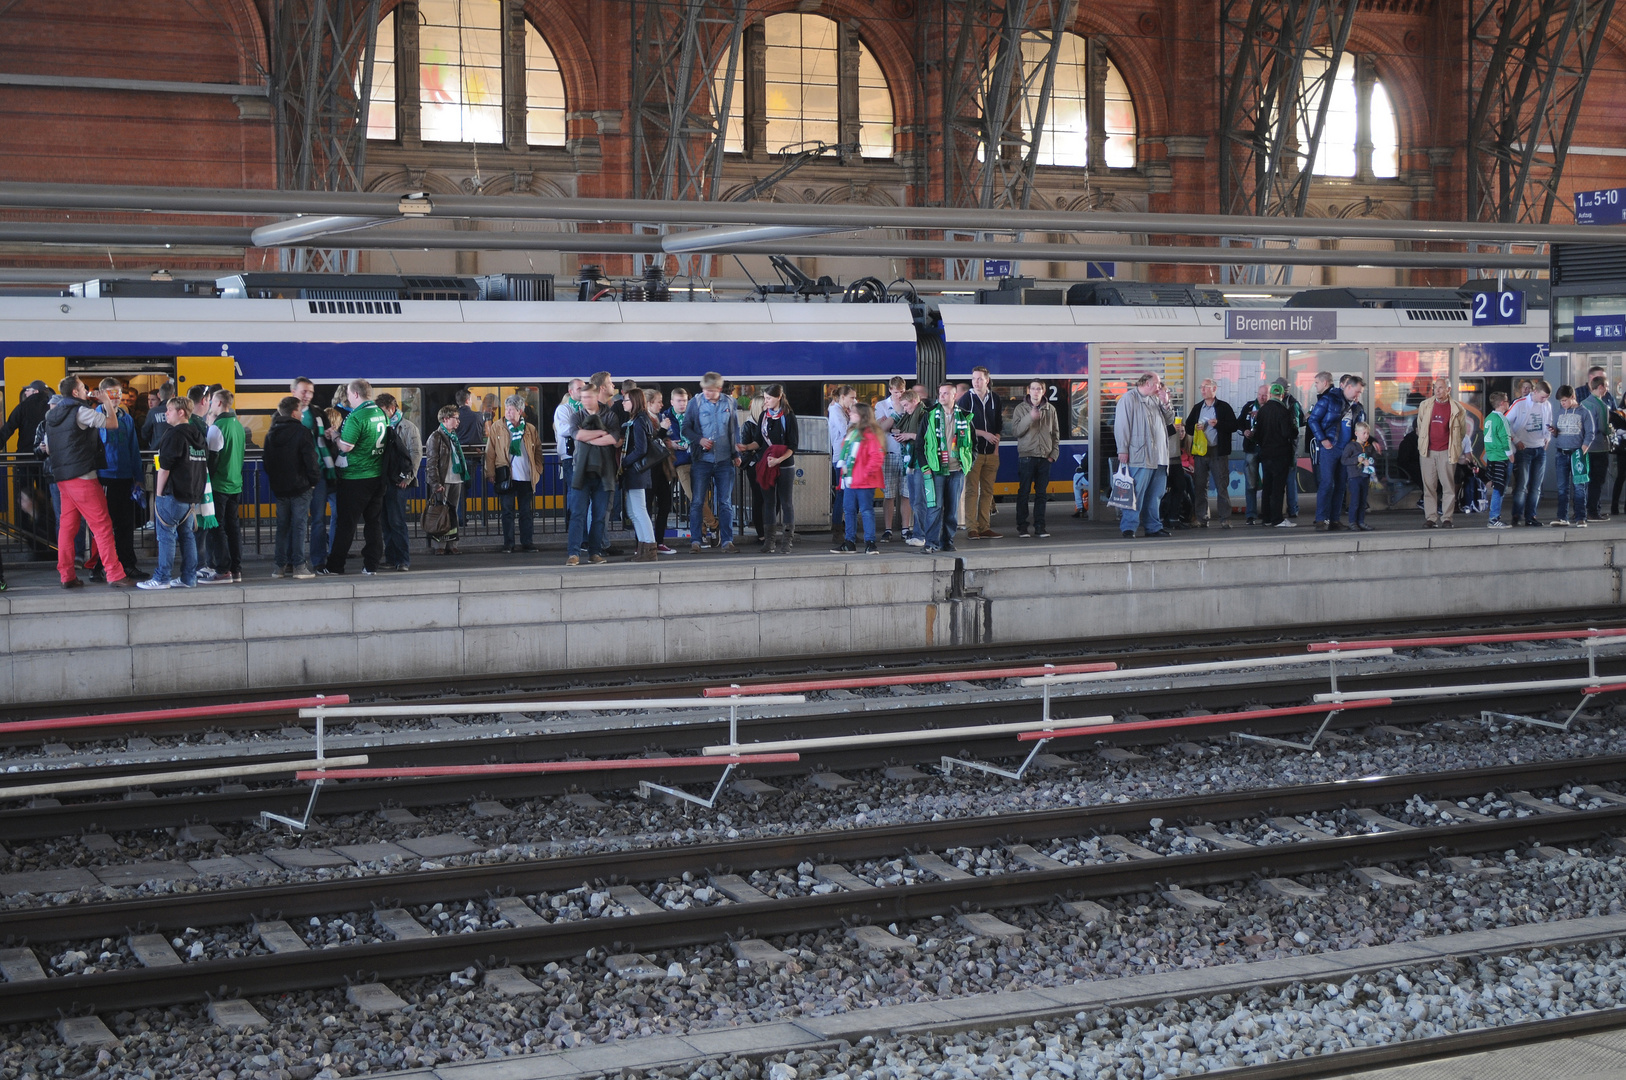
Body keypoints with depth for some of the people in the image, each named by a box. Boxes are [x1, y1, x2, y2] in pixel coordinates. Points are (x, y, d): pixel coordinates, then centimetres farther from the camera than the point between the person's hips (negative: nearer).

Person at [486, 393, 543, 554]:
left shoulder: (530, 429, 7)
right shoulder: (496, 427, 3)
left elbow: (538, 451, 14)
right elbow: (490, 452, 2)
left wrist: (537, 470, 4)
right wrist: (491, 473, -3)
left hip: (527, 478, 2)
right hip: (506, 477, -2)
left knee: (527, 512, 6)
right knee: (508, 512, 0)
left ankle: (527, 542, 13)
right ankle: (508, 545, 4)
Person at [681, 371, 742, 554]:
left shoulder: (729, 403, 4)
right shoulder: (696, 403, -2)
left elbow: (735, 429, 12)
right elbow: (686, 428, 3)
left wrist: (736, 454, 10)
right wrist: (699, 439, -14)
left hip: (724, 460, 1)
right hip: (702, 459, -1)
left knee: (726, 503, 4)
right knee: (697, 502, -1)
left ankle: (727, 541, 9)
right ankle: (695, 541, 4)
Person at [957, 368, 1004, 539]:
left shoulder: (995, 399, 12)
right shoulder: (966, 399, -1)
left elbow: (998, 426, 16)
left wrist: (996, 447, 5)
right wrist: (984, 434, -9)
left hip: (991, 453, 4)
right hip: (973, 452, -4)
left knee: (987, 491, 4)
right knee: (972, 491, -7)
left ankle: (984, 528, 7)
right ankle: (971, 528, -7)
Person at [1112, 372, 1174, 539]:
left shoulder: (1156, 400, 19)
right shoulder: (1129, 399, -4)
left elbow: (1169, 421, 20)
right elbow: (1121, 425, -9)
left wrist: (1165, 403, 5)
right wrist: (1122, 449, -15)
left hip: (1158, 457, 8)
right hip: (1139, 457, -8)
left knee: (1155, 494, 10)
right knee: (1136, 493, -10)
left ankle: (1153, 526, 16)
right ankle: (1128, 528, -8)